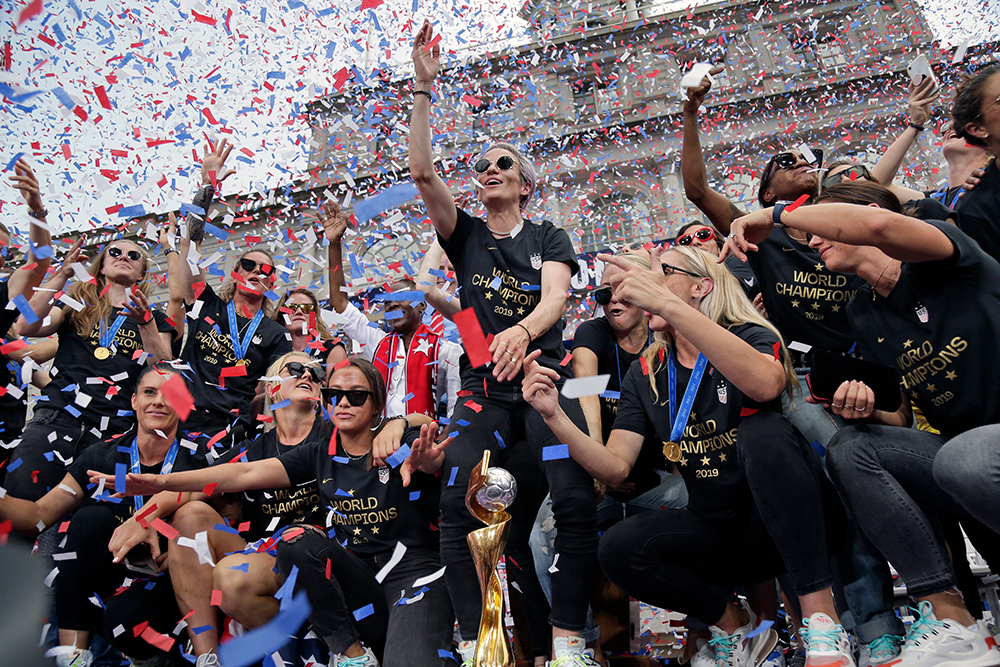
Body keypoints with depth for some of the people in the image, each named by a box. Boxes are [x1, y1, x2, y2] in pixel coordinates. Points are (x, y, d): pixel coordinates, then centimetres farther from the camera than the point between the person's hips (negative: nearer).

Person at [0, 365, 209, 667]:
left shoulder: (195, 459, -1)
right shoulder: (100, 457, 5)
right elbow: (40, 515, 4)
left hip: (163, 579, -3)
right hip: (99, 581, 3)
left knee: (125, 621, -35)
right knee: (92, 516, -24)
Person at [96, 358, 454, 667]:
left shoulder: (404, 443, -4)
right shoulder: (320, 454, 6)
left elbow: (436, 461, -27)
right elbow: (247, 473, -3)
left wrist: (425, 462, -53)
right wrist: (164, 481, -13)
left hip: (413, 567, -5)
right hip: (357, 573, 5)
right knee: (296, 540, -24)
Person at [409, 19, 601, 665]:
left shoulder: (549, 237, 12)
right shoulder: (466, 234, 16)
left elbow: (555, 296, -8)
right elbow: (422, 171, 2)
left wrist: (522, 331, -31)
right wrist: (424, 87, -1)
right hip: (483, 388, 2)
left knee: (575, 502, -22)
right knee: (456, 506, -20)